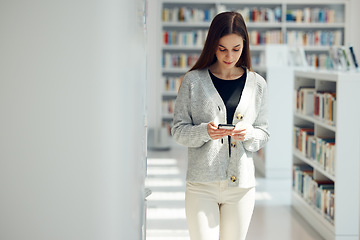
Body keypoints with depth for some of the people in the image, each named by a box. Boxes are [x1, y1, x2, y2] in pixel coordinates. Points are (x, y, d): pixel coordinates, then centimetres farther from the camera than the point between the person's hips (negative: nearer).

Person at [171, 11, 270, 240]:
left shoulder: (257, 84, 7)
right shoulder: (193, 81, 0)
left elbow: (264, 133, 10)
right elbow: (179, 130, 1)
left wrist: (247, 133, -12)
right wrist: (205, 132, -19)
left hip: (242, 184, 2)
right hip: (202, 184, -2)